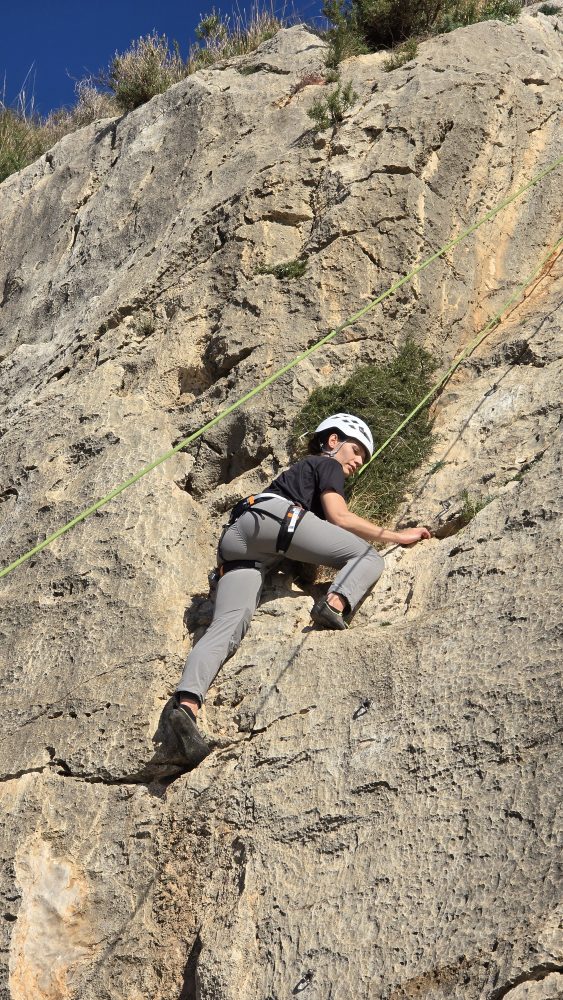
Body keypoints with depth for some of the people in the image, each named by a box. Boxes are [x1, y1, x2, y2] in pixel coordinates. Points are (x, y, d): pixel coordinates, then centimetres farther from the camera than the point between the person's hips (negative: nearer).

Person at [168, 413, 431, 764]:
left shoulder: (300, 470, 44)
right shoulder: (326, 464, 19)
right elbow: (339, 517, 4)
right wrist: (396, 536, 9)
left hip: (234, 539, 7)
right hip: (270, 518, -7)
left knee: (227, 627, -14)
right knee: (368, 555, -1)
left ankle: (187, 705, -35)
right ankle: (335, 604, -31)